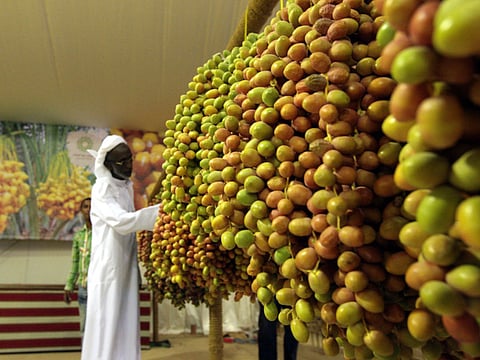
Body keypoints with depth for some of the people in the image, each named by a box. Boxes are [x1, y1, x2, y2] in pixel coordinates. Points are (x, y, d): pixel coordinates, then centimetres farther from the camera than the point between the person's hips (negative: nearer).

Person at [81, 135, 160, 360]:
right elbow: (120, 221, -25)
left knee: (126, 327, 9)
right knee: (106, 326, -3)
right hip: (108, 269, -7)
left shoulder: (126, 186, 12)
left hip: (127, 268, 7)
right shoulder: (102, 188, -11)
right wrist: (162, 210, -29)